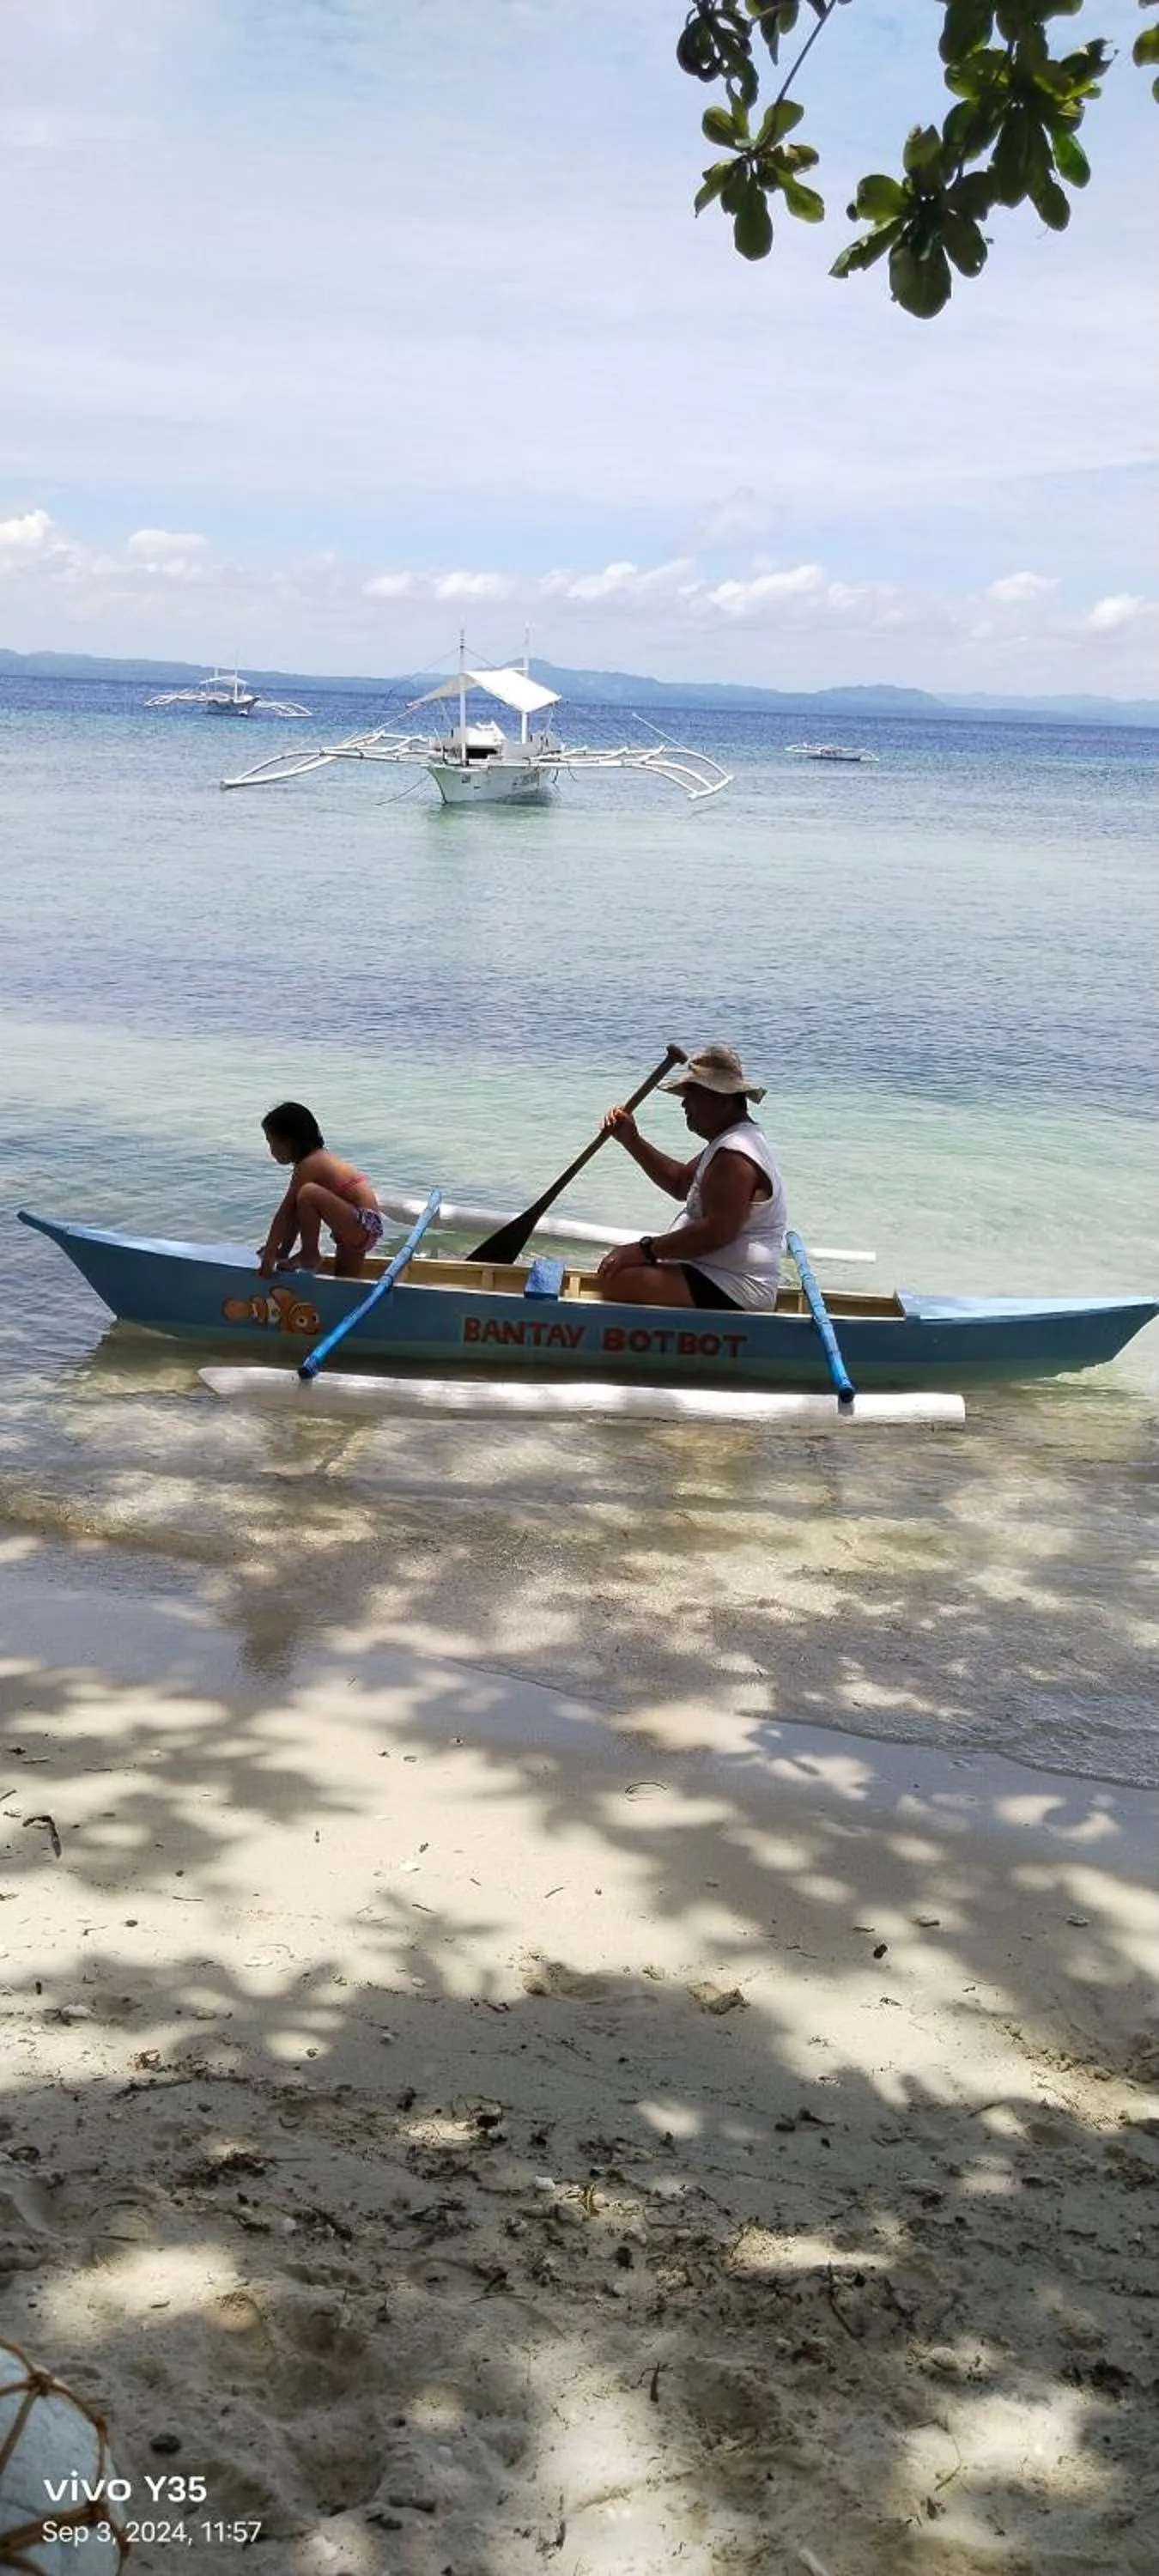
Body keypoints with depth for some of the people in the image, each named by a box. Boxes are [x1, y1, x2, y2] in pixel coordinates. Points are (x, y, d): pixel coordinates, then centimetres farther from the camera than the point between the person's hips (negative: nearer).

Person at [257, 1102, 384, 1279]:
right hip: (358, 1230, 11)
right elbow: (292, 1213, 18)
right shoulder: (319, 1158, 15)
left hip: (363, 1226, -11)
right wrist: (283, 1249, 20)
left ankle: (309, 1256, -9)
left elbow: (284, 1214, -13)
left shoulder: (308, 1165, -13)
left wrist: (269, 1256, -13)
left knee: (308, 1193, -26)